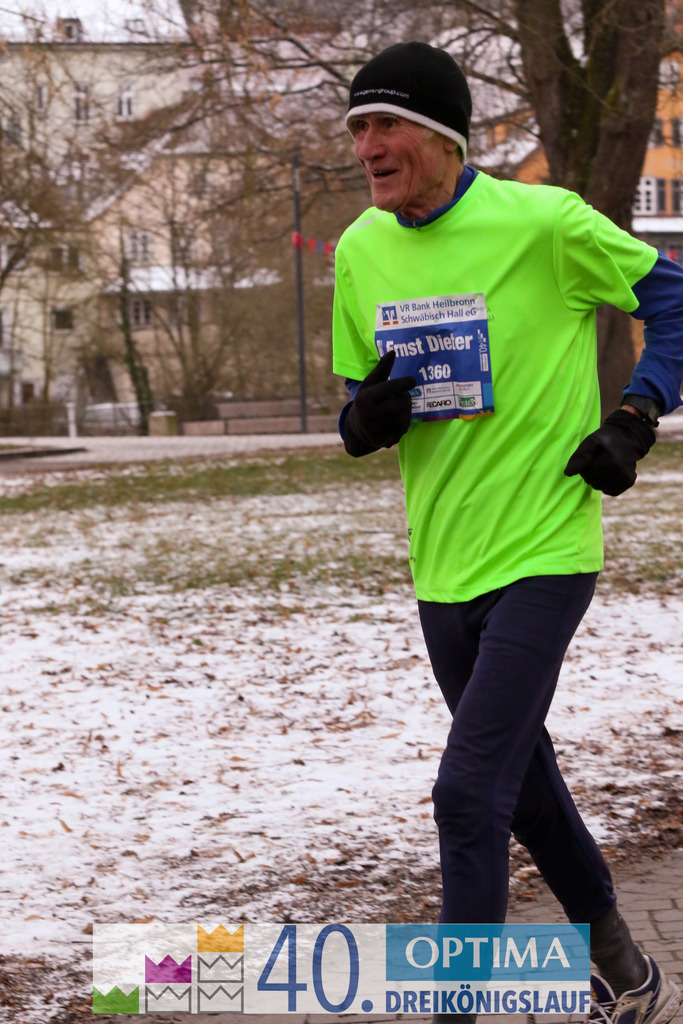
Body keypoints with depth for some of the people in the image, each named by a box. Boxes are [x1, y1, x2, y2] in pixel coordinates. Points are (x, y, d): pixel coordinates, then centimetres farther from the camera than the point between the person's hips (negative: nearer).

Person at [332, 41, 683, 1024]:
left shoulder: (544, 223, -13)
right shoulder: (360, 251, 4)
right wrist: (365, 420, -9)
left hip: (542, 554, -6)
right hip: (441, 567, 6)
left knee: (470, 794, -15)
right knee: (524, 781, 19)